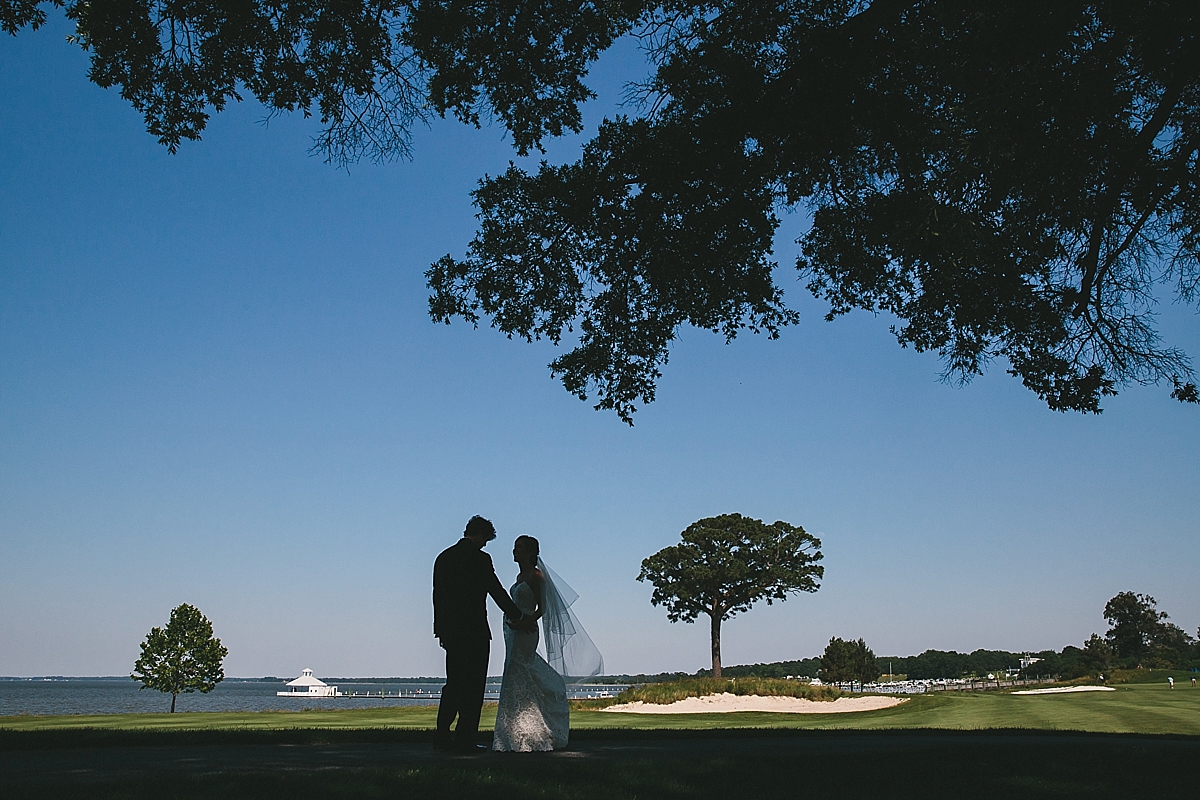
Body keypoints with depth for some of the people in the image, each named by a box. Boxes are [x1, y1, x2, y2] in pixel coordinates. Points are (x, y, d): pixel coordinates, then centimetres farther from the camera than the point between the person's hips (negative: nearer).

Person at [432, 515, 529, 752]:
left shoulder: (443, 557, 11)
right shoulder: (479, 558, -10)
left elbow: (438, 596, 14)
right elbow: (498, 592, -9)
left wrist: (441, 629, 18)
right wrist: (520, 619, 0)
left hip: (450, 631, 7)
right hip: (474, 631, -7)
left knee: (453, 683, 15)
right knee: (473, 686, 0)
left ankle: (442, 735, 14)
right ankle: (465, 739, 1)